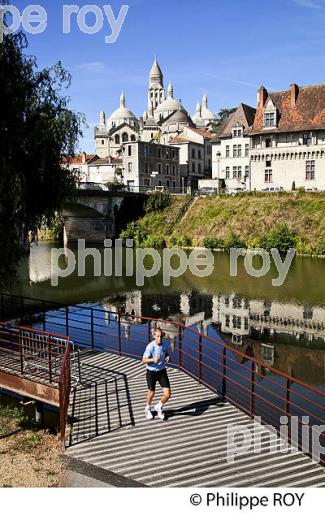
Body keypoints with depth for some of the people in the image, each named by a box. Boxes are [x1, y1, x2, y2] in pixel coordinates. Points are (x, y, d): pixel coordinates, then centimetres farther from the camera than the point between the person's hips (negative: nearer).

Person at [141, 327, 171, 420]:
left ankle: (159, 407, 29)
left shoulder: (164, 346, -6)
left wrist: (168, 358, -11)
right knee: (151, 392, 14)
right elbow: (144, 361, -18)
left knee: (167, 394, -3)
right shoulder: (150, 347, -20)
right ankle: (148, 409, 45)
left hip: (162, 371, 4)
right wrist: (153, 359, -36)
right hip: (151, 372, -3)